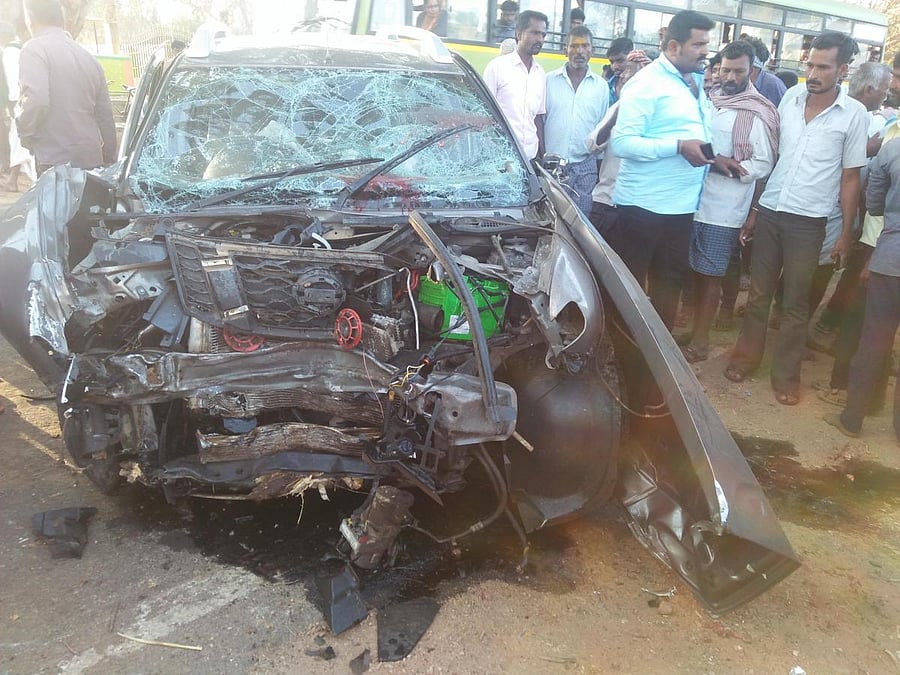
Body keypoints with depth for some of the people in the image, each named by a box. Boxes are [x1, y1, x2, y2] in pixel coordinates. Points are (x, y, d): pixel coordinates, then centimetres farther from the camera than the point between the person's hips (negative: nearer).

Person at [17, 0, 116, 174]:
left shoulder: (34, 49, -5)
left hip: (55, 165, -6)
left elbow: (36, 100, -20)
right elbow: (105, 114, 15)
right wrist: (109, 162, 21)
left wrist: (23, 133, -1)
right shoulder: (88, 56, 15)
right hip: (92, 161, 7)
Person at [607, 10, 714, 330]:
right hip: (644, 203, -8)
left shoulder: (695, 82, 14)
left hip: (682, 203, 8)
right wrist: (679, 147, -24)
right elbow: (622, 143, -20)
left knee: (670, 279, 16)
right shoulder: (647, 83, -12)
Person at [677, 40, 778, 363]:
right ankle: (694, 329, 25)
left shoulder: (758, 113, -7)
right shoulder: (708, 100, 8)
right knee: (696, 270, 12)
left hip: (724, 208, -5)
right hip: (693, 200, 5)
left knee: (711, 274, 2)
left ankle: (700, 341, 13)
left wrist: (725, 165, -19)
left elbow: (763, 165, -10)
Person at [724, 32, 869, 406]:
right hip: (768, 211, 3)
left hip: (808, 221, -3)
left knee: (795, 303, 6)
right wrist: (752, 208, 8)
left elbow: (850, 178, 0)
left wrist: (846, 233, 0)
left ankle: (786, 374, 18)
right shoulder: (791, 97, 3)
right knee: (759, 293, 12)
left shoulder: (854, 115, -5)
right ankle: (746, 355, 27)